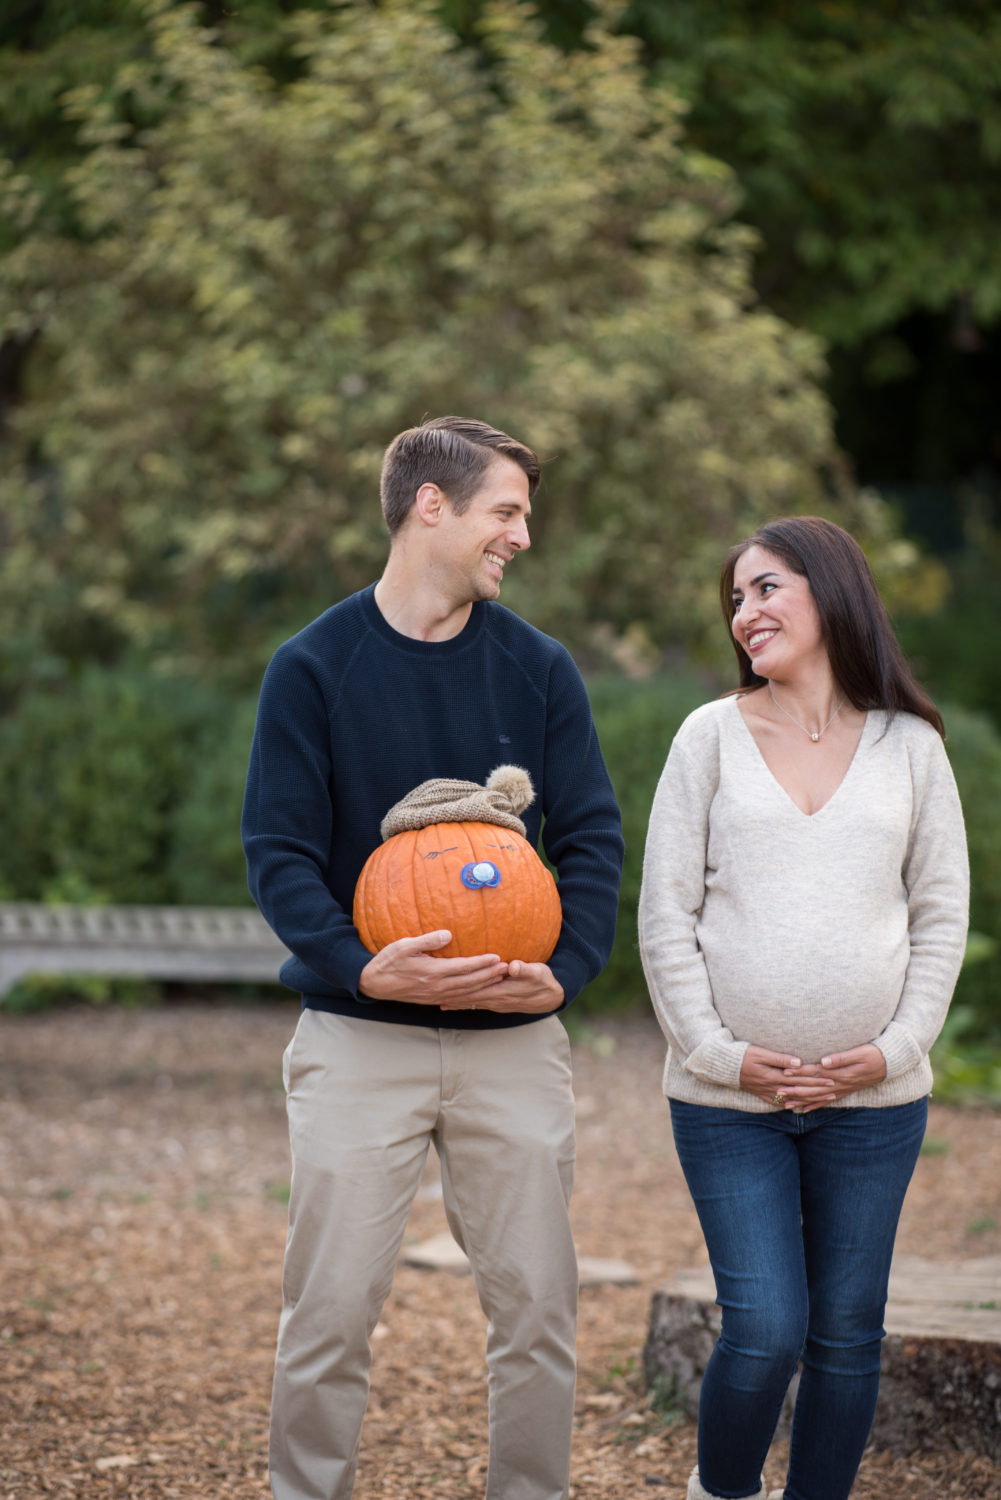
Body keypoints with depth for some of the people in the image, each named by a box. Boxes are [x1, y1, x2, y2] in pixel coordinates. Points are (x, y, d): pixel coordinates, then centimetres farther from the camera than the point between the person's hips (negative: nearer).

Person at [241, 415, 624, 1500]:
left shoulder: (538, 668, 7)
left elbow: (592, 836, 5)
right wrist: (362, 967, -22)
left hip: (514, 1043, 3)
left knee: (536, 1307, 3)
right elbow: (279, 850, -5)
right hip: (358, 1037, -2)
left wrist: (566, 969, -13)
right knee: (330, 1310, -2)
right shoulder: (314, 667, -1)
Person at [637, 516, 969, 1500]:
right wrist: (720, 1052, -8)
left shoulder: (909, 746, 6)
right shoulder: (713, 736, 3)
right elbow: (665, 915, 1)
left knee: (847, 1335, 6)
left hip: (873, 1099, 2)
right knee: (765, 1330, -8)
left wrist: (895, 1048, -5)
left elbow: (941, 914, 8)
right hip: (727, 1099, -1)